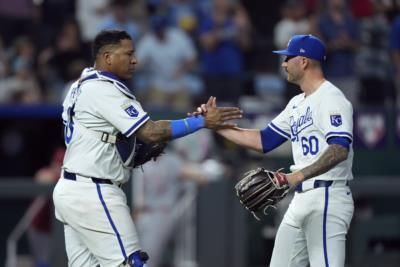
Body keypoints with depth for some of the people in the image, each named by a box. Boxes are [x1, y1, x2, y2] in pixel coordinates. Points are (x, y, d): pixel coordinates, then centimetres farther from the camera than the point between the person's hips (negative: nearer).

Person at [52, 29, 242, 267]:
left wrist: (137, 154, 10)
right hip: (93, 193, -10)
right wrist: (203, 121, -19)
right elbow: (150, 132, -22)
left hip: (70, 190, 10)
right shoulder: (105, 90, -15)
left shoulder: (82, 86, 16)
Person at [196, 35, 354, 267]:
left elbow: (339, 150, -25)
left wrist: (297, 176, -36)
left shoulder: (331, 98, -12)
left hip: (327, 198, -10)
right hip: (301, 201, 10)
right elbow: (263, 140, 22)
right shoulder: (297, 104, 19)